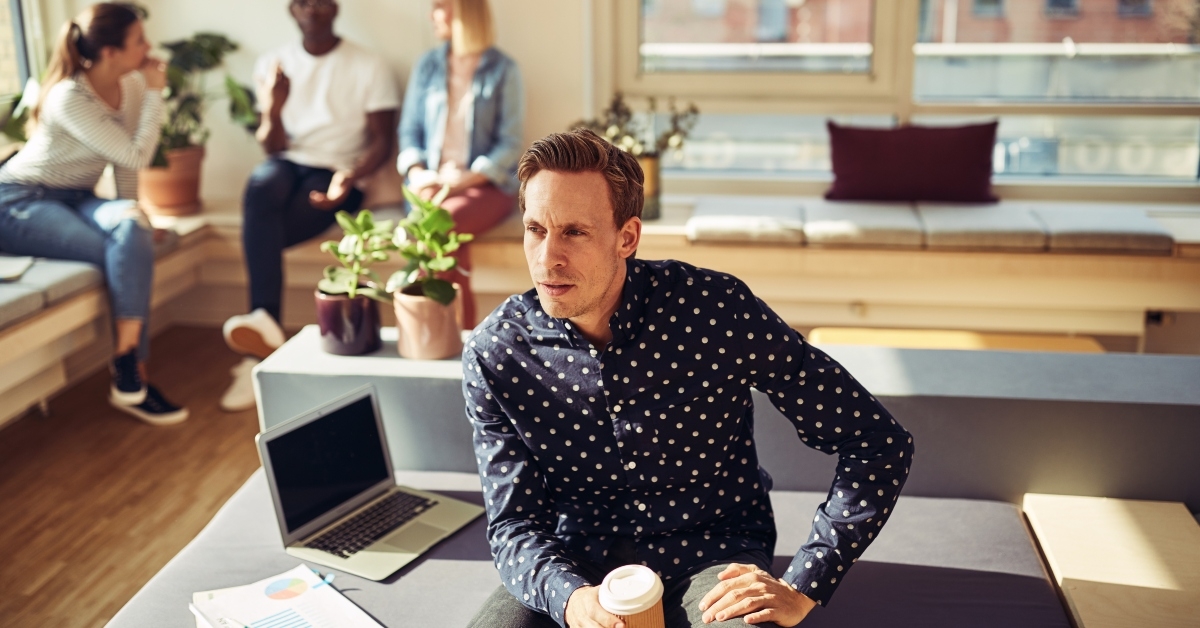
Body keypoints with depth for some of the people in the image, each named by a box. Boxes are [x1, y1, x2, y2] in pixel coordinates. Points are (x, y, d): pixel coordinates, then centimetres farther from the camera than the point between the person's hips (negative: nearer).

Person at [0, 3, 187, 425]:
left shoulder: (131, 85, -2)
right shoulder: (69, 98, -22)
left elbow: (127, 159, 5)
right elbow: (136, 157, -26)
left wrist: (131, 216, -7)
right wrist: (155, 94, -18)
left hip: (75, 198, 6)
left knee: (131, 231, -28)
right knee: (126, 251, -30)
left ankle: (130, 375, -25)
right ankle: (131, 377, -21)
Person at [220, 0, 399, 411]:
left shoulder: (370, 67, 4)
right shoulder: (273, 65, 12)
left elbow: (383, 141, -2)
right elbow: (273, 147, 7)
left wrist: (352, 175, -23)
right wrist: (274, 110, -16)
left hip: (337, 175, -3)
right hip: (288, 164, 3)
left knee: (259, 230, -30)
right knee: (261, 186, -35)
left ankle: (258, 348, -30)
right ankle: (266, 327, -43)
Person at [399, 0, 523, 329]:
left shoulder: (502, 70, 1)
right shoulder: (427, 65, 13)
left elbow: (511, 143, -4)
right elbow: (410, 129, 12)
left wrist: (469, 178, -18)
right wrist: (417, 172, -7)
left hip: (487, 184, -2)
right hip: (432, 183, 3)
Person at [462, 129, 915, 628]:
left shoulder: (716, 310, -17)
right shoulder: (495, 354, -10)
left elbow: (880, 443, -12)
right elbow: (514, 522, -5)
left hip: (711, 557, -2)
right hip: (577, 565, 2)